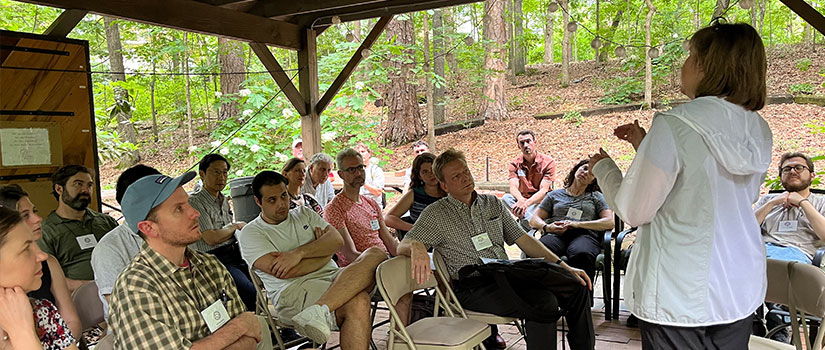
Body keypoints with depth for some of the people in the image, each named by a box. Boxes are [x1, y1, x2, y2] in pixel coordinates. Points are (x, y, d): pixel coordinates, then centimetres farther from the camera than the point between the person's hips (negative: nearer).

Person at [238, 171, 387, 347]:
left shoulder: (304, 213, 23)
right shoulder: (251, 233, 7)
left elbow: (337, 239, 6)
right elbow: (282, 272, -8)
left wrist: (300, 252, -10)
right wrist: (325, 252, 3)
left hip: (332, 277, 7)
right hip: (293, 290, -6)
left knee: (376, 254, -28)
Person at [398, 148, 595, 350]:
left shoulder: (493, 203, 15)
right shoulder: (436, 214, 1)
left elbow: (522, 239, 14)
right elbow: (402, 246, -7)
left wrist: (563, 266, 6)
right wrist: (416, 247, -33)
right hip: (473, 289, -6)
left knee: (577, 285, -4)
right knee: (543, 301, -28)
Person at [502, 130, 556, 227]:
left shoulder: (548, 162, -7)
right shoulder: (515, 163, 3)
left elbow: (544, 190, -15)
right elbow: (513, 187, -10)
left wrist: (526, 203, -33)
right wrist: (521, 200, -35)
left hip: (540, 200, -3)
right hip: (522, 200, 3)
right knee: (506, 198, -29)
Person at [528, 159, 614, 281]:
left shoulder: (596, 197, 27)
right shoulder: (555, 194, 29)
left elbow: (609, 222, 10)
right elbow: (534, 220, 21)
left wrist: (577, 224, -5)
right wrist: (546, 227, -4)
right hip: (555, 234, 1)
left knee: (582, 255, -42)